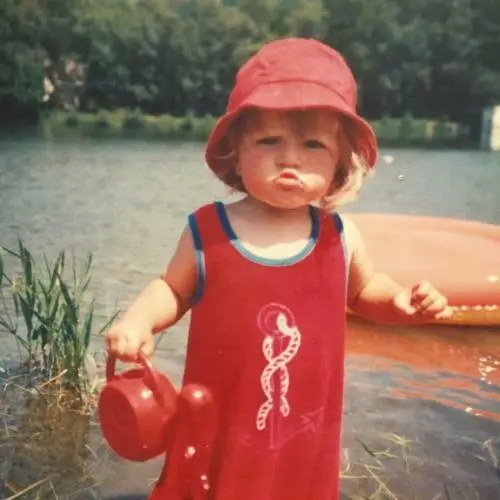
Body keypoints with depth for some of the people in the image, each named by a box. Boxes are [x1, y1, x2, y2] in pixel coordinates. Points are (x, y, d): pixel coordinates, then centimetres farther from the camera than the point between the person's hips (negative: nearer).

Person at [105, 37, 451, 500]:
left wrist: (400, 301, -7)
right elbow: (174, 290, 4)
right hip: (218, 430, -1)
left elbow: (362, 291, 12)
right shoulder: (206, 232, -13)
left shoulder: (341, 237, -8)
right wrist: (137, 321, -14)